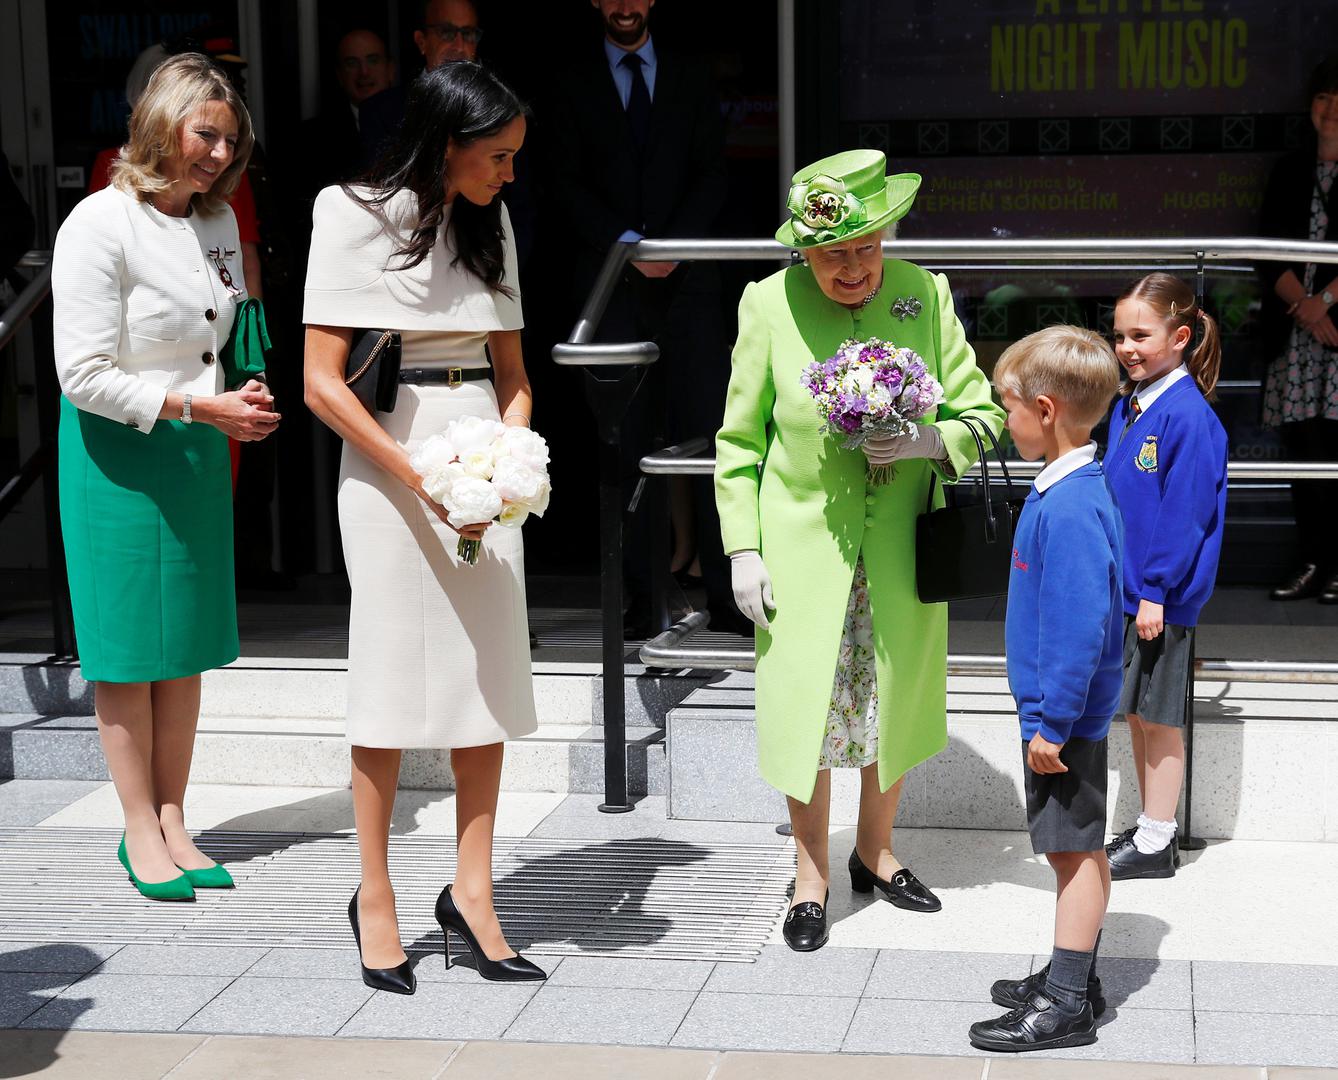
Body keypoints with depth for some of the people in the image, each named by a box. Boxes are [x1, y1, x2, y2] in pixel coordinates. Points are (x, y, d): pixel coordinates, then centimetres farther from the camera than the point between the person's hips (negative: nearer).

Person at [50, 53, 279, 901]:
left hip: (200, 451, 7)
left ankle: (173, 823, 20)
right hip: (119, 455, -6)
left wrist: (245, 401, 0)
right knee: (128, 648, 2)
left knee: (188, 646, 10)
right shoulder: (100, 225, -13)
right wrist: (198, 406, -20)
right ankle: (141, 832, 12)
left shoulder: (219, 222, 9)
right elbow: (85, 375, -17)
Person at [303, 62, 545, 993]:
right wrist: (420, 478, -15)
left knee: (489, 673, 3)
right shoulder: (355, 217, -5)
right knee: (395, 673, -1)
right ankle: (375, 895, 12)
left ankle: (472, 891, 12)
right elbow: (322, 382, -10)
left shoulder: (490, 226, 12)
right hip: (389, 465, -5)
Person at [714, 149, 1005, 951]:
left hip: (900, 549, 2)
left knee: (895, 703, 15)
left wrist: (929, 441, -20)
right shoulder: (769, 304, -9)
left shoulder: (925, 295, -5)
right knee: (804, 709, 3)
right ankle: (811, 876, 22)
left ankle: (876, 852, 37)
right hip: (804, 546, -2)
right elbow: (739, 440, -1)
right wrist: (743, 549, -6)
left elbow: (981, 416, 2)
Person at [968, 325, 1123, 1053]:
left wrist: (1053, 721, -22)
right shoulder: (1065, 493, 9)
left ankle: (1066, 1005, 6)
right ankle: (1071, 978, 29)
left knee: (1075, 850, -1)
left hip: (1065, 716, -10)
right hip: (1057, 709, 10)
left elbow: (1080, 624, -26)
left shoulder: (1069, 508, -23)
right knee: (1071, 849, 17)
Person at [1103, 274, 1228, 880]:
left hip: (1164, 595, -8)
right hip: (1126, 588, 8)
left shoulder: (1188, 415, -17)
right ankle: (1150, 828, 27)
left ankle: (1156, 845, 11)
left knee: (1158, 716, 1)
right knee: (1136, 712, 15)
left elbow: (1184, 513, -19)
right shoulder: (1126, 407, 9)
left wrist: (1156, 590, -20)